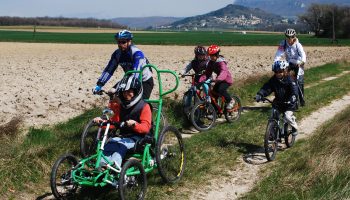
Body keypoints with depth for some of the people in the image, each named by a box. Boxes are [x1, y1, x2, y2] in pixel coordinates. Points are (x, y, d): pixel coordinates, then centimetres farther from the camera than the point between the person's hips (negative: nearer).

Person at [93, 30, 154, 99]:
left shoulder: (137, 53, -28)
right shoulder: (117, 54, -10)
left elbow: (135, 72, -39)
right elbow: (109, 70, -12)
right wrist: (99, 85, -23)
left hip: (145, 81, -6)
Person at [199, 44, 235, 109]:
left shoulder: (221, 62, -25)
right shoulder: (211, 62, -2)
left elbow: (223, 72, -43)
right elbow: (207, 72, -6)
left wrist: (217, 79, -61)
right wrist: (201, 81, -21)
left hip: (226, 80, -8)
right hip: (219, 80, 8)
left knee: (220, 89, -29)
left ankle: (230, 101, -7)